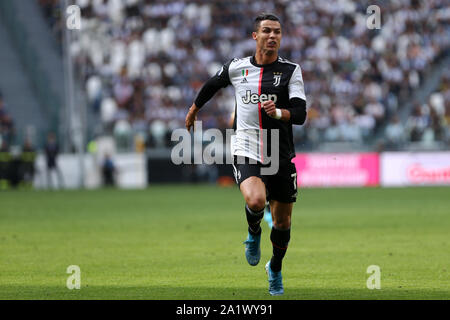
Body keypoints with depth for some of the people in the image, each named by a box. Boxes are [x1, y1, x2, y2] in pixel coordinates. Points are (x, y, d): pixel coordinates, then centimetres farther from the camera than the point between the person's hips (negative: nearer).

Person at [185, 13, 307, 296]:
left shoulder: (291, 70, -2)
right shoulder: (236, 68, 3)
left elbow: (300, 114, -11)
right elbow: (212, 85, 24)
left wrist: (279, 112, -32)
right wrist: (193, 110, 38)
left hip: (281, 156, 1)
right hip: (246, 151, -1)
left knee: (283, 222, 9)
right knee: (255, 201, -30)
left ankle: (276, 269, 37)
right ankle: (254, 233, 6)